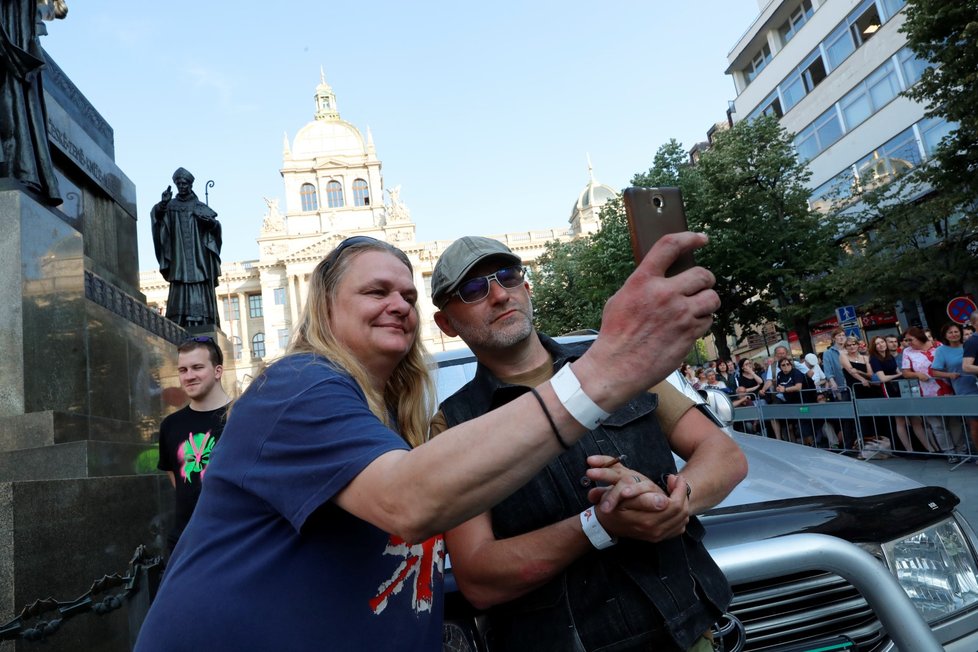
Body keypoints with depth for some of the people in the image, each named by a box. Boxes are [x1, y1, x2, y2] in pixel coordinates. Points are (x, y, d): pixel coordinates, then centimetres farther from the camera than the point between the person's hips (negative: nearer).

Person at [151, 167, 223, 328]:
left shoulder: (200, 206, 12)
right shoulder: (171, 205, 12)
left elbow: (216, 226, 3)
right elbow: (156, 214, -7)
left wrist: (209, 221, -20)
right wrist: (163, 203, -28)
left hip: (199, 257, 0)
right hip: (179, 258, 0)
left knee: (201, 293, -5)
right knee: (180, 293, -8)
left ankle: (204, 329, -6)